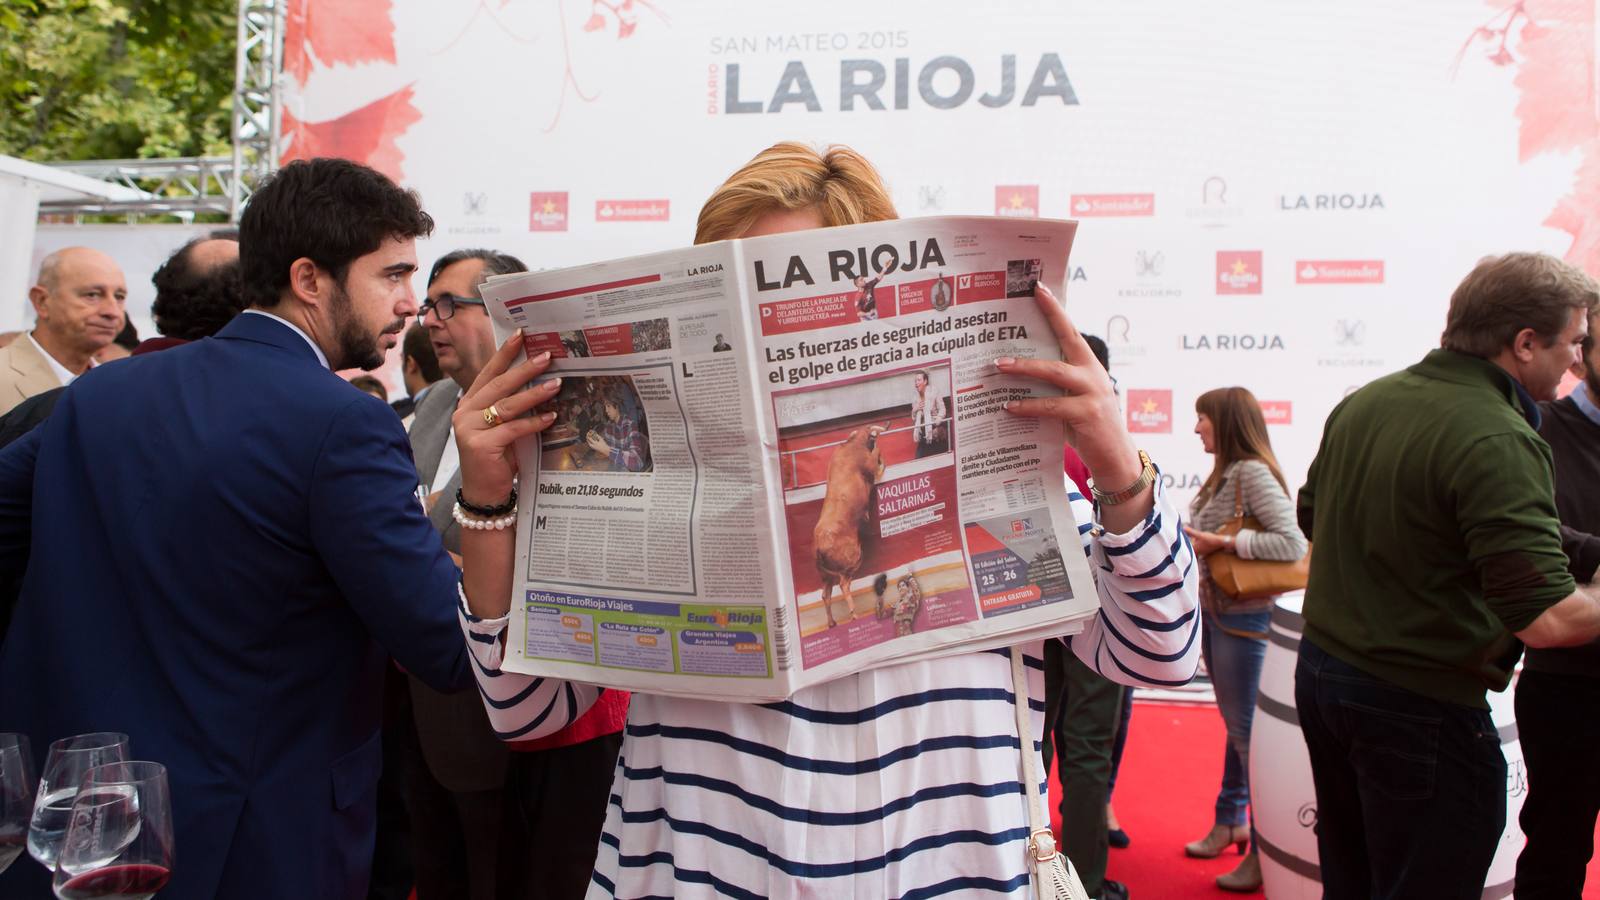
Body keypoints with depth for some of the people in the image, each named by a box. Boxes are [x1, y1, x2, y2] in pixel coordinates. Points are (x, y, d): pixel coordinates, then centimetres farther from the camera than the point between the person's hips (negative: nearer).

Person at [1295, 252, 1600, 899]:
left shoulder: (1363, 402, 3)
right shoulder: (1499, 440, -22)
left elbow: (1311, 517, 18)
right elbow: (1546, 619, -26)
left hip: (1320, 673, 8)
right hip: (1420, 706, -8)